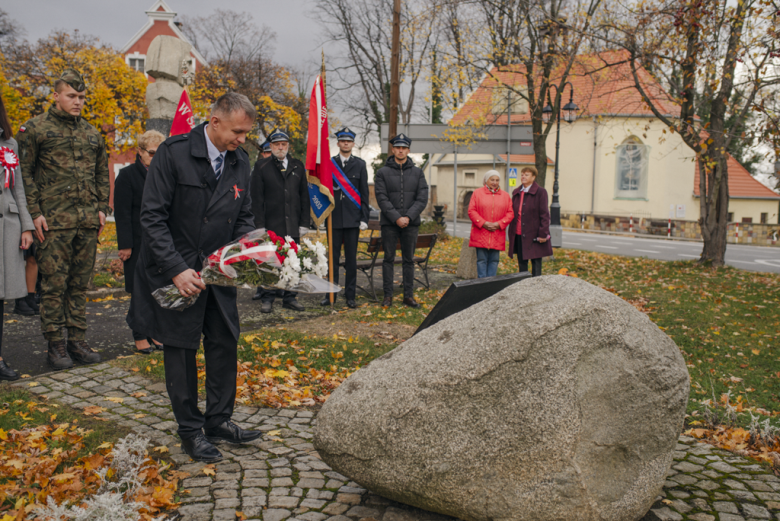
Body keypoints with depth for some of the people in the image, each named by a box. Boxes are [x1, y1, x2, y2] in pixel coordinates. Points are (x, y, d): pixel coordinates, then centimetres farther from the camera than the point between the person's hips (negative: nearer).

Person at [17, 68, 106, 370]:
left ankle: (77, 341, 17)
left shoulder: (92, 134, 15)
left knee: (80, 283, 9)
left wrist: (102, 208, 10)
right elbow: (24, 173, -2)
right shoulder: (35, 129, 0)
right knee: (54, 283, -2)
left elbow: (102, 174, 20)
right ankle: (55, 345, 8)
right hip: (54, 221, -4)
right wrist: (35, 212, -9)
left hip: (88, 221, 5)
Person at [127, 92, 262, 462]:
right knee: (181, 348, 4)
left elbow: (244, 217, 12)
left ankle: (219, 420, 24)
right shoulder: (173, 153, -14)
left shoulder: (240, 160, 3)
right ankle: (190, 430, 18)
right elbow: (152, 217, -16)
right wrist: (177, 269, -22)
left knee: (225, 343, 8)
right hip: (175, 271, -5)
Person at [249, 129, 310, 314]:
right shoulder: (261, 167, 3)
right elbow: (256, 199, -1)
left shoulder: (298, 166, 11)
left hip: (293, 226, 3)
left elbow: (304, 196, 11)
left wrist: (304, 223, 5)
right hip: (270, 226, -3)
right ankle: (267, 298, 10)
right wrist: (260, 225, -8)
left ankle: (290, 297, 17)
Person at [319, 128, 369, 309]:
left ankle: (350, 296, 11)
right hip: (334, 218, 0)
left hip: (353, 219, 0)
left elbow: (364, 193, 5)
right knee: (333, 257, 4)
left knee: (351, 259, 4)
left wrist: (364, 218, -2)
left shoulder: (360, 165, 6)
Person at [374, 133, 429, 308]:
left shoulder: (417, 173, 8)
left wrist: (408, 217, -12)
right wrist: (396, 218, -15)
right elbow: (382, 199, -6)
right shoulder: (383, 173, 2)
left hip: (411, 223, 2)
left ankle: (409, 295, 13)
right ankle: (388, 295, 9)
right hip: (389, 223, -2)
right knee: (388, 259, 2)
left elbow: (422, 199, 0)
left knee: (409, 260, 6)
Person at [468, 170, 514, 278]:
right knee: (481, 259, 0)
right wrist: (484, 223, -12)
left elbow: (510, 213, 6)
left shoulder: (505, 196, 10)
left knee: (494, 260, 4)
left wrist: (498, 224, -9)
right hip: (480, 234, -2)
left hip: (497, 235, 2)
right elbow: (471, 211, -2)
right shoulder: (477, 193, 3)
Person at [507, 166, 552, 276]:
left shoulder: (540, 192, -5)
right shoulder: (516, 192, 13)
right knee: (522, 263, 11)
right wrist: (511, 232, 12)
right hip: (518, 235, 6)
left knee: (536, 263, -1)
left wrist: (543, 234, -13)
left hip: (534, 236, -6)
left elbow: (544, 214, -7)